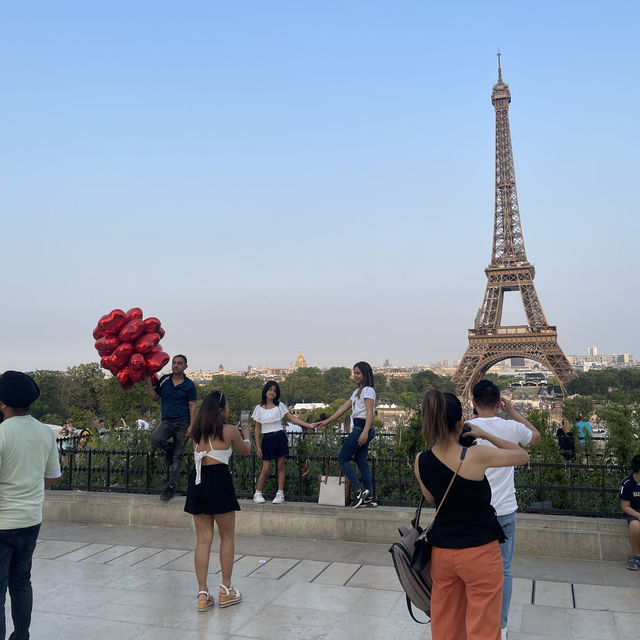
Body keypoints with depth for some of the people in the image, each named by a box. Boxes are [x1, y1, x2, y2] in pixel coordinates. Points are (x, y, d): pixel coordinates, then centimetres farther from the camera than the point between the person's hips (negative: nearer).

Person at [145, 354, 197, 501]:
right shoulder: (164, 380, 8)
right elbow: (155, 398, 12)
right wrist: (149, 384, -3)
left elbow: (192, 406, -2)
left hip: (182, 423, -2)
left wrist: (191, 426, -10)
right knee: (155, 439, -28)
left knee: (177, 457, 0)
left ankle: (171, 486, 8)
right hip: (166, 421, 2)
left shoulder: (189, 385, 0)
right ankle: (170, 448, 5)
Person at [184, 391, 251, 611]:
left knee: (203, 539, 9)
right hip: (218, 479, -5)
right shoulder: (229, 430, -3)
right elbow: (245, 451, 14)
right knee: (227, 537, 10)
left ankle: (203, 594, 11)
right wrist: (246, 435, 33)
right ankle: (226, 590, 17)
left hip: (197, 480, 5)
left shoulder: (199, 432, 12)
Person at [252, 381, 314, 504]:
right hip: (267, 439, -1)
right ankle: (258, 493, 12)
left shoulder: (280, 406, 5)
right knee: (266, 468, -3)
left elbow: (292, 418, 2)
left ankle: (280, 494, 11)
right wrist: (258, 446, 0)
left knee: (281, 466, 3)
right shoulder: (259, 408, 3)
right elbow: (257, 428, 5)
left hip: (280, 438, 1)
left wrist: (308, 425, -7)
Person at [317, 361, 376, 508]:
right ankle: (369, 497, 6)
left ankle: (359, 491, -9)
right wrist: (327, 421, 22)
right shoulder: (357, 391, 22)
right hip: (358, 429, 9)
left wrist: (365, 432, -29)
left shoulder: (368, 390, -7)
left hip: (361, 428, -9)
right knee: (361, 461, 6)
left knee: (343, 458, -6)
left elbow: (370, 413, -18)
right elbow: (344, 408, 23)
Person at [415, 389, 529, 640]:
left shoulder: (420, 461, -7)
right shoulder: (476, 456, -21)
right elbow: (523, 456, -5)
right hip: (480, 552, -4)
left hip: (441, 551, 5)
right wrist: (485, 435, 2)